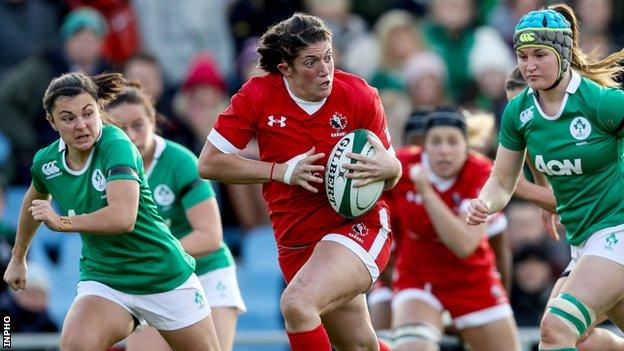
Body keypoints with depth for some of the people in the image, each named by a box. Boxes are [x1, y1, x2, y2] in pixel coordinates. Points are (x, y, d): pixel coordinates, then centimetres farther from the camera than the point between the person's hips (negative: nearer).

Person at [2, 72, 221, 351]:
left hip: (165, 277, -3)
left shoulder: (116, 145, -23)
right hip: (102, 279, 3)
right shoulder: (45, 162, -4)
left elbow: (124, 217, -37)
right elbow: (34, 201, 21)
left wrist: (63, 222, -33)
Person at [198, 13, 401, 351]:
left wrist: (385, 167, -24)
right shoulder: (257, 96, -8)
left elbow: (392, 177, 2)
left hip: (358, 225, -3)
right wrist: (282, 171, -15)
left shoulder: (360, 97, -9)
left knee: (297, 302, -29)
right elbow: (208, 162, -5)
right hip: (296, 242, 3)